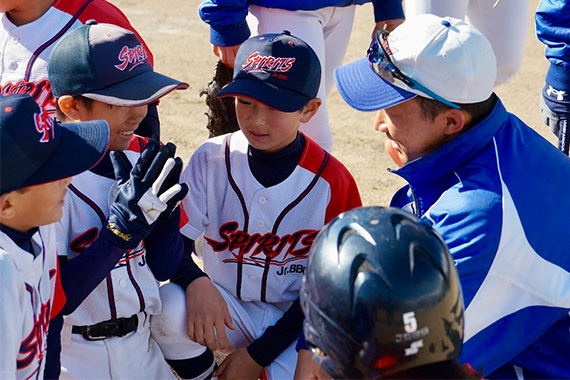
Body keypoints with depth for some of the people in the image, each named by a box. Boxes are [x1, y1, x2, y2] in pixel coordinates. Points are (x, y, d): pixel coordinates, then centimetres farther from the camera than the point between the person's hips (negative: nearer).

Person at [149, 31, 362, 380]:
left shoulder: (333, 182, -12)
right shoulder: (212, 159, -7)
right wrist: (195, 282, -31)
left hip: (294, 318, -1)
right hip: (223, 307, 1)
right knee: (168, 305, -30)